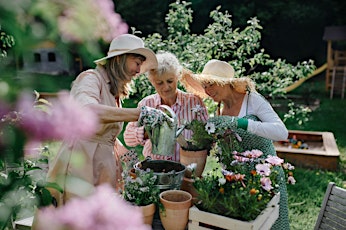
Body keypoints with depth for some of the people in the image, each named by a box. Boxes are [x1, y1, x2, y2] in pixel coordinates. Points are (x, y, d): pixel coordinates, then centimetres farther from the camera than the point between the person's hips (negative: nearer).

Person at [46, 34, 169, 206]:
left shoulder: (115, 91, 18)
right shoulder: (91, 78, -8)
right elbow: (84, 110, -32)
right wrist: (139, 113, -36)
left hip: (104, 169, 8)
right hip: (79, 167, -8)